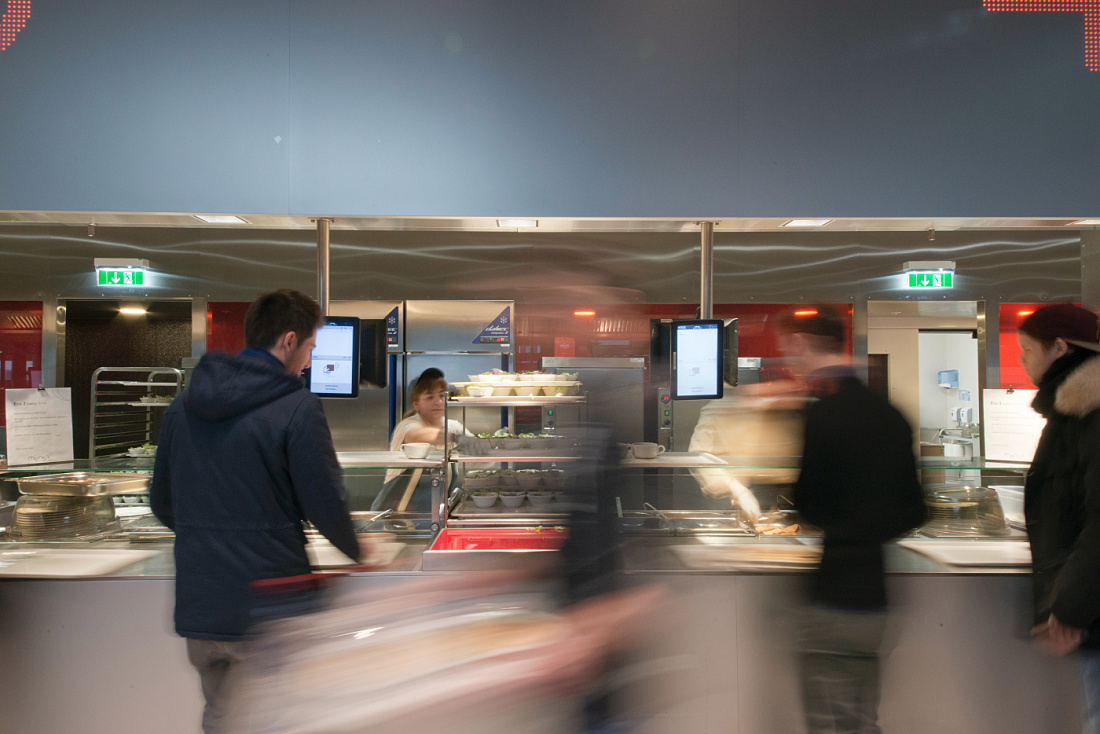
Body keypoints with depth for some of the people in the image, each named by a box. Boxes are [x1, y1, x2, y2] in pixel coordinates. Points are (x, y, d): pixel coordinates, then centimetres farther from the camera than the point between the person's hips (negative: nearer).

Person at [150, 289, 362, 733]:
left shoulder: (183, 405, 5)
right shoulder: (297, 407, -14)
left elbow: (161, 503, 12)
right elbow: (325, 504, -12)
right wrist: (361, 553, 6)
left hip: (198, 608, 6)